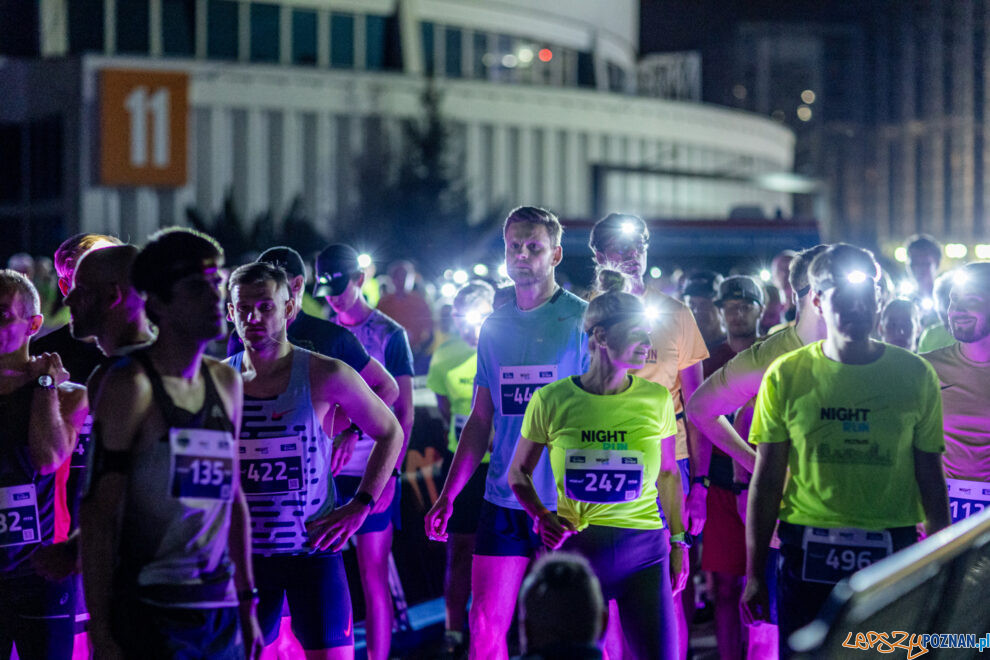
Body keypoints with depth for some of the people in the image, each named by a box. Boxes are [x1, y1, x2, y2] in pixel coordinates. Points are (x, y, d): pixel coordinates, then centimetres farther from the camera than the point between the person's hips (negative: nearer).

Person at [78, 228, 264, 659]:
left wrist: (247, 604, 18)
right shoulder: (131, 386, -8)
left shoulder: (225, 382, 13)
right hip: (149, 616, -6)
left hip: (220, 614, 6)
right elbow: (97, 513, -12)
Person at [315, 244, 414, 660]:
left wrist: (389, 474, -10)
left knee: (373, 576, 0)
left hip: (372, 474, -4)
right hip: (325, 472, 4)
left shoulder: (389, 334, -1)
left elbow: (404, 413, -3)